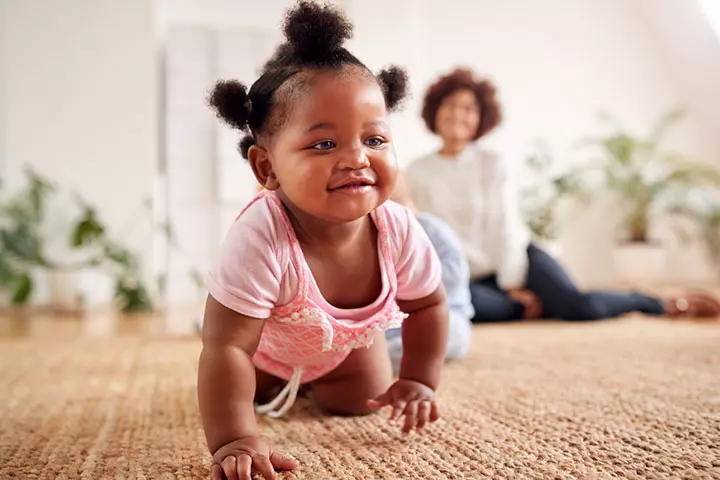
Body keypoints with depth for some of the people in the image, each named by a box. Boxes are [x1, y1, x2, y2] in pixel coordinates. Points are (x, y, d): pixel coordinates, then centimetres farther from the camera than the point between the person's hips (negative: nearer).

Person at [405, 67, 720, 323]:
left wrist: (514, 285, -11)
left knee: (579, 305, -24)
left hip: (518, 259, 0)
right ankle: (537, 306, -14)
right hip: (472, 276, 1)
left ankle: (670, 305, 2)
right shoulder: (417, 174, 0)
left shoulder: (491, 164, -2)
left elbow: (507, 227, -6)